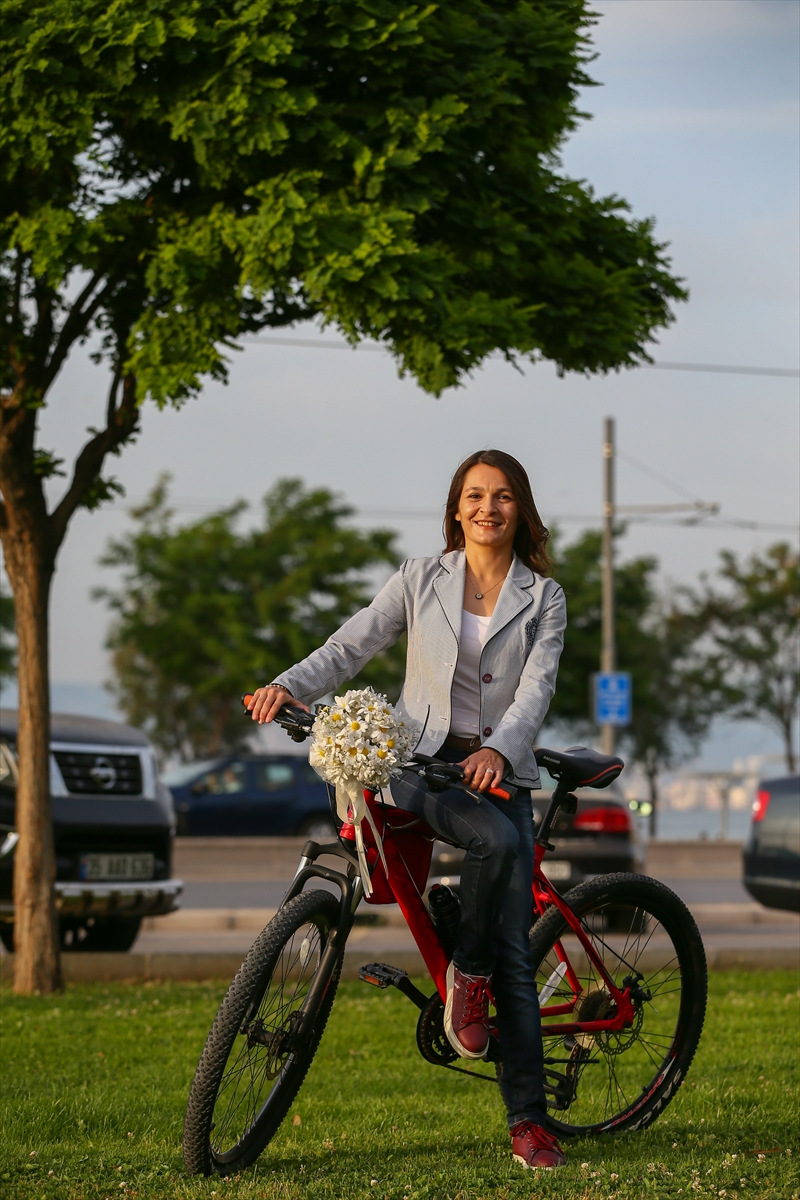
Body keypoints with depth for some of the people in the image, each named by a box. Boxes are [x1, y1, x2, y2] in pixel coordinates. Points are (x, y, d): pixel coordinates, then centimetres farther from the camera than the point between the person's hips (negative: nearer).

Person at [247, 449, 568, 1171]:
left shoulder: (544, 597, 6)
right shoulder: (421, 581, 8)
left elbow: (537, 685, -7)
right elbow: (352, 646, 3)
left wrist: (498, 749, -26)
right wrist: (291, 686, -17)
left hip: (499, 768, 1)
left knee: (514, 952, -7)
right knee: (497, 840, -35)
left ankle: (528, 1120, -5)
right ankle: (466, 972, -10)